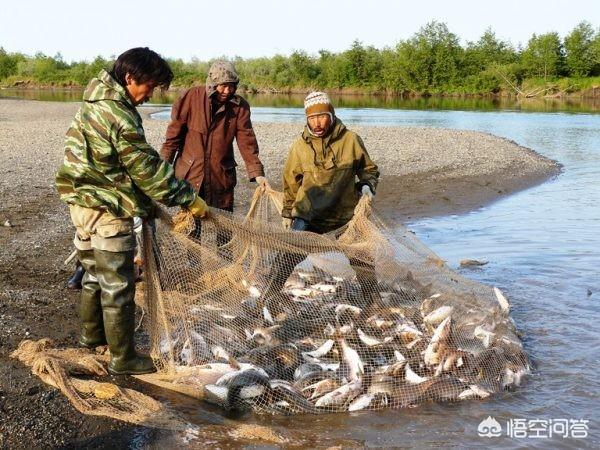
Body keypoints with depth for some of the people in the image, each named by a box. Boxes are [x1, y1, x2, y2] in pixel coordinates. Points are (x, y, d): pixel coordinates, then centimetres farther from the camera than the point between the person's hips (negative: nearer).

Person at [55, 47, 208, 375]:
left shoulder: (97, 102, 10)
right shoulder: (120, 116, -21)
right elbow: (147, 167, -20)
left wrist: (146, 203, 14)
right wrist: (189, 200, -13)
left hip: (83, 202, 10)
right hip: (106, 209, -10)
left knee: (95, 273, 24)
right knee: (118, 285, -1)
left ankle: (91, 334, 39)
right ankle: (122, 358, 7)